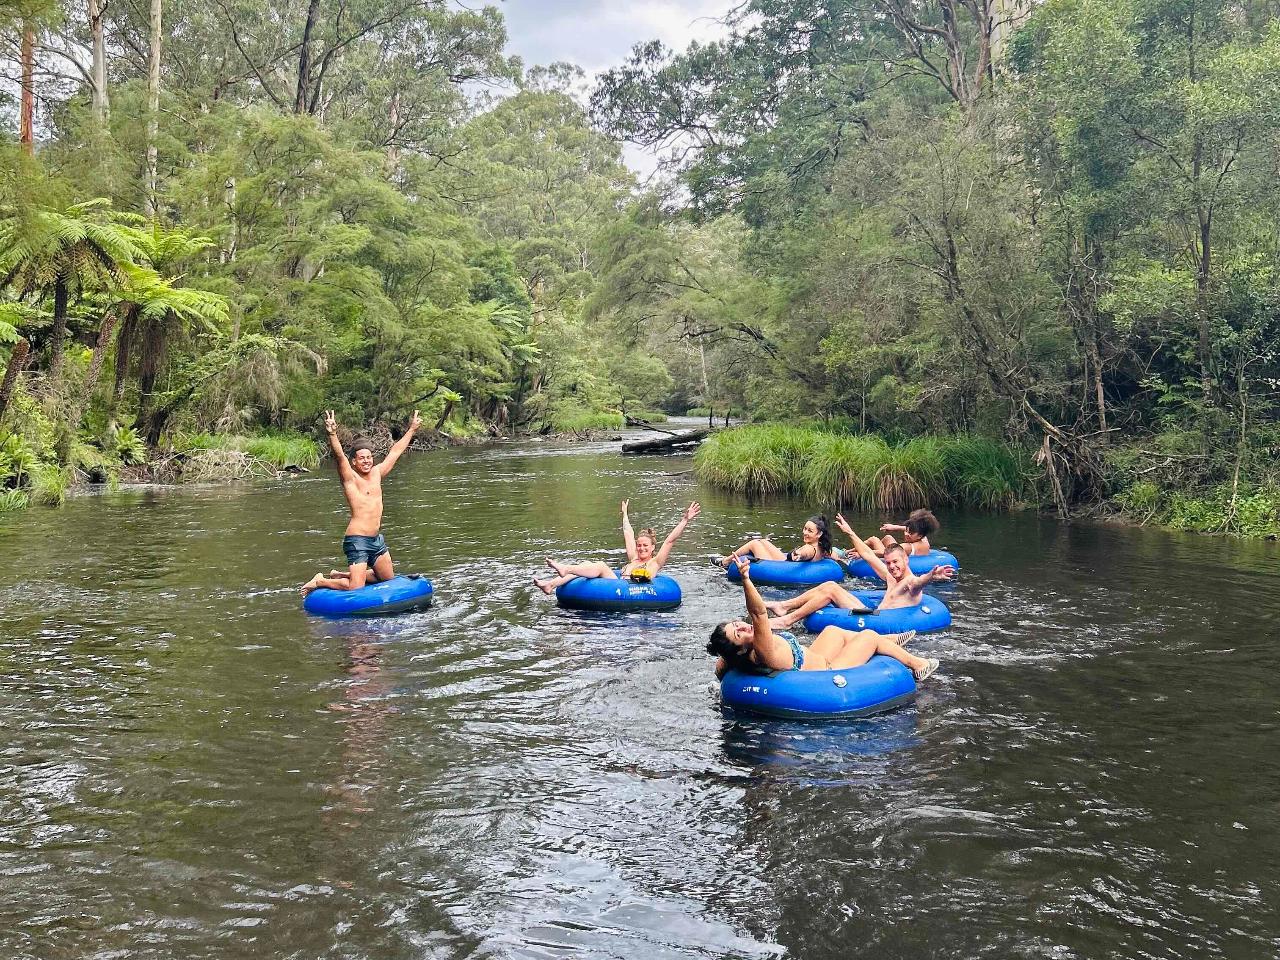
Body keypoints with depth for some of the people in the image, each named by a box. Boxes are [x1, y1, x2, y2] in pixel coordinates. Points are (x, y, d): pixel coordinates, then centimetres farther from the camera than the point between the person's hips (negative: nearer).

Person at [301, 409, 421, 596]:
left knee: (388, 578, 17)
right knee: (355, 588, -11)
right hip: (357, 540, -8)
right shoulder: (350, 478, -7)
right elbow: (339, 456, -25)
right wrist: (332, 434, -42)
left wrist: (412, 430, 28)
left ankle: (340, 575, 28)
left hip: (377, 539, 8)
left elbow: (395, 451, 21)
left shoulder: (376, 473, 11)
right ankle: (320, 581, 14)